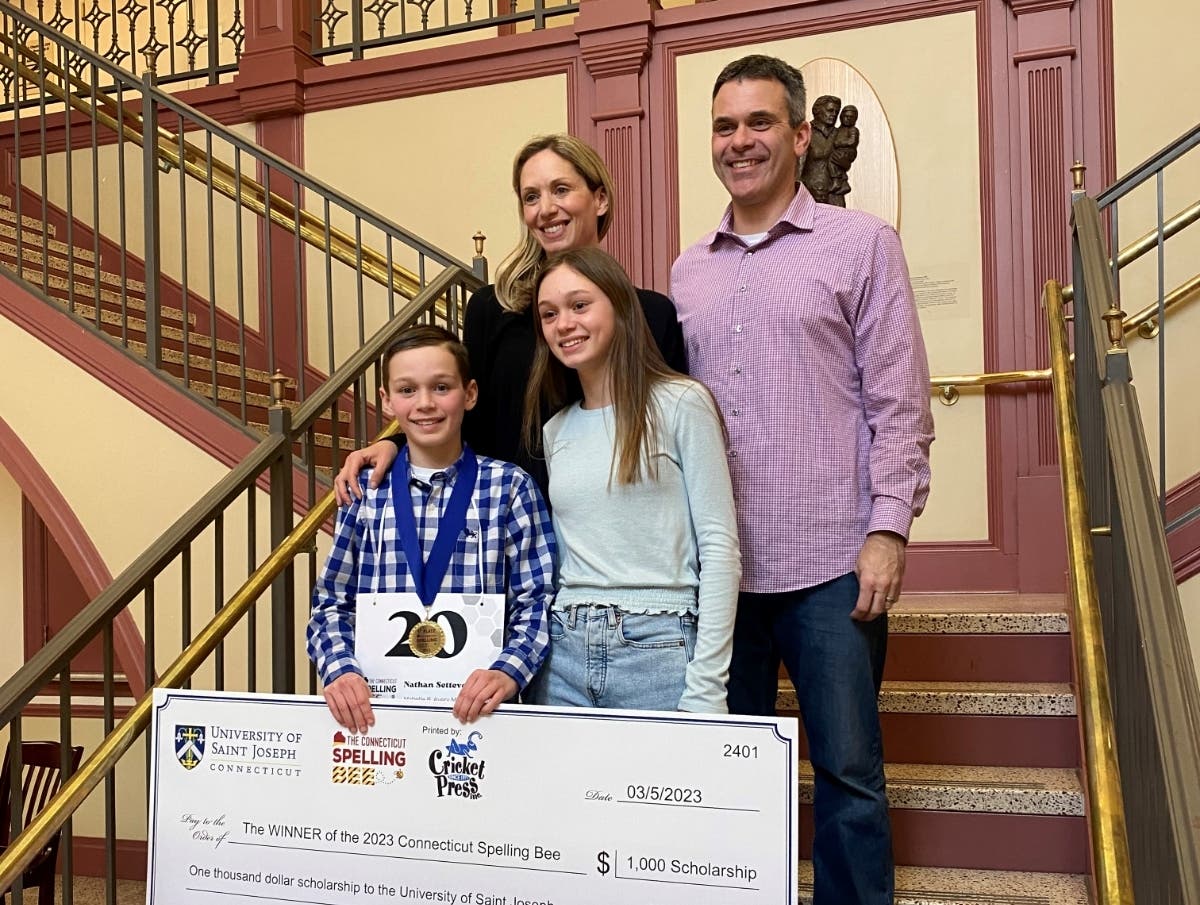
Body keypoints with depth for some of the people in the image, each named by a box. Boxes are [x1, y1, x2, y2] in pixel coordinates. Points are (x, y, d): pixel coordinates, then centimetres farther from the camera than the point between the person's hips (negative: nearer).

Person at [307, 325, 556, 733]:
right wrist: (341, 669, -9)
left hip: (476, 703, -2)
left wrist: (507, 672, -17)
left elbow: (537, 602, 0)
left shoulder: (510, 487, 3)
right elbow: (331, 602, 8)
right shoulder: (365, 490, 8)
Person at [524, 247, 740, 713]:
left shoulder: (680, 404, -4)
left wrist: (705, 688, -13)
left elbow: (719, 546, -8)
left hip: (658, 649, -5)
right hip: (565, 654, 5)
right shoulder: (555, 429, 14)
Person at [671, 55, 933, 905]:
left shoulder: (861, 243, 2)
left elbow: (899, 403, -3)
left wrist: (888, 529, -11)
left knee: (849, 772, 2)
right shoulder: (688, 271, 13)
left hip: (828, 561, -4)